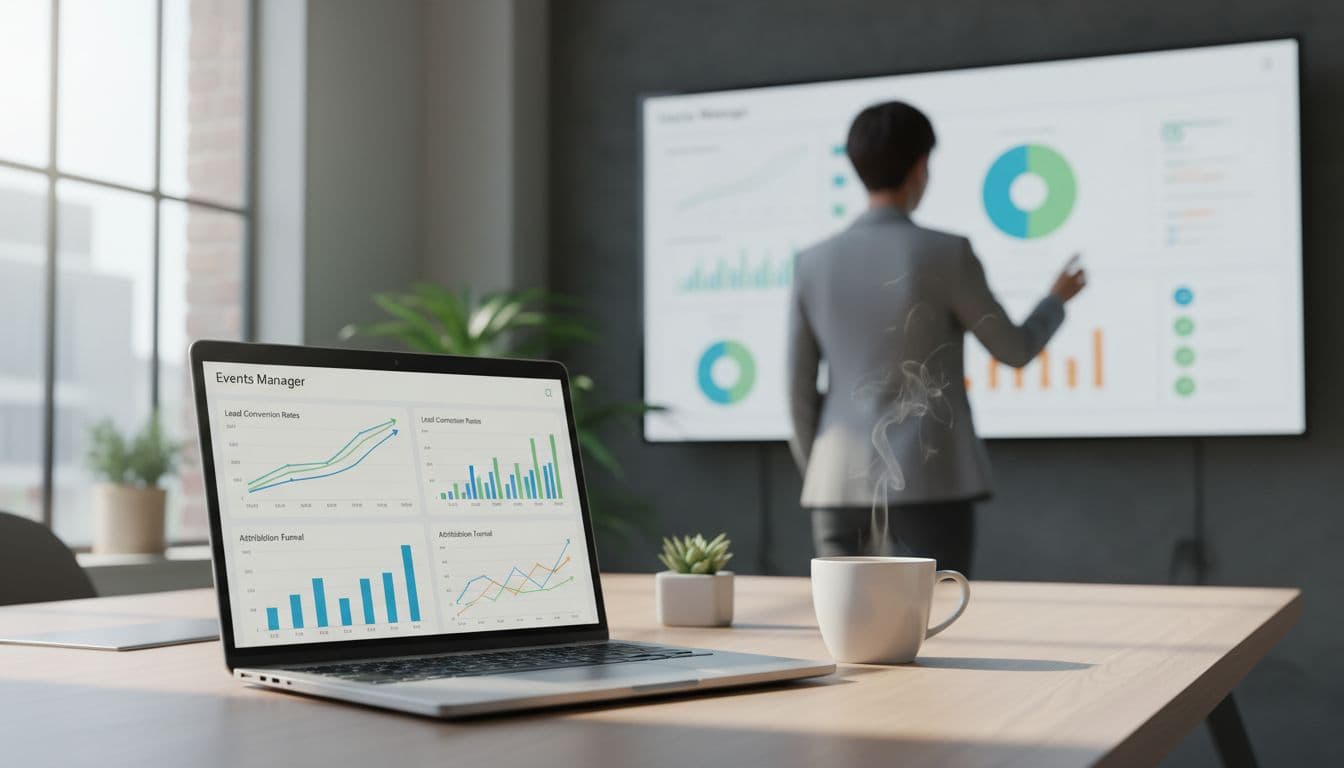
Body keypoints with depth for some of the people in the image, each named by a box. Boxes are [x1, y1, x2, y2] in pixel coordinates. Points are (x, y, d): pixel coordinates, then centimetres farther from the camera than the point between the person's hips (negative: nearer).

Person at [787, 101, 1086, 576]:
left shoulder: (814, 263, 4)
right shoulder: (946, 254, -7)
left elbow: (801, 390, 8)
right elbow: (1014, 349, 5)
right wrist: (1058, 299, 25)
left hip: (840, 486, 4)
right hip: (928, 484, -4)